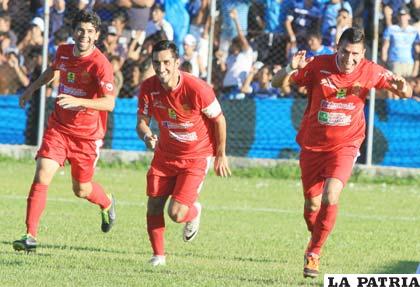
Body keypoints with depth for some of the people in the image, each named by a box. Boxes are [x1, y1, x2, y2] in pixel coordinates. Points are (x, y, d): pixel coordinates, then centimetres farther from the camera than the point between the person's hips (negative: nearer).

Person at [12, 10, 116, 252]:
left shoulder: (100, 64, -20)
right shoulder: (64, 52, 0)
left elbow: (109, 103, -29)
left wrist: (77, 101, -41)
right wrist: (32, 88, 27)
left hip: (87, 134, -4)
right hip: (59, 127, 4)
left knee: (81, 190, 10)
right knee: (42, 176, -13)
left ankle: (107, 204, 47)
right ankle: (31, 236, -11)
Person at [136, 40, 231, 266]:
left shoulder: (197, 89, -25)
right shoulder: (149, 88, -13)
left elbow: (219, 120, -11)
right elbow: (142, 122, -4)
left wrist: (221, 156, -3)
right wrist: (147, 137, -29)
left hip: (195, 156, -4)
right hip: (165, 154, 4)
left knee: (176, 214, -12)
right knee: (154, 207, 2)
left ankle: (194, 212, 25)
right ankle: (158, 254, 23)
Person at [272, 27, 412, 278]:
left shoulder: (371, 72, -11)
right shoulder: (319, 65, -13)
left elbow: (406, 93, 2)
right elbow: (277, 83, -8)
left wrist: (403, 88, -23)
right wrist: (290, 70, -31)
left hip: (345, 146, -1)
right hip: (313, 144, 1)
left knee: (330, 198, -22)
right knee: (312, 205, 7)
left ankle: (314, 253, -6)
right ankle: (316, 237, 38)